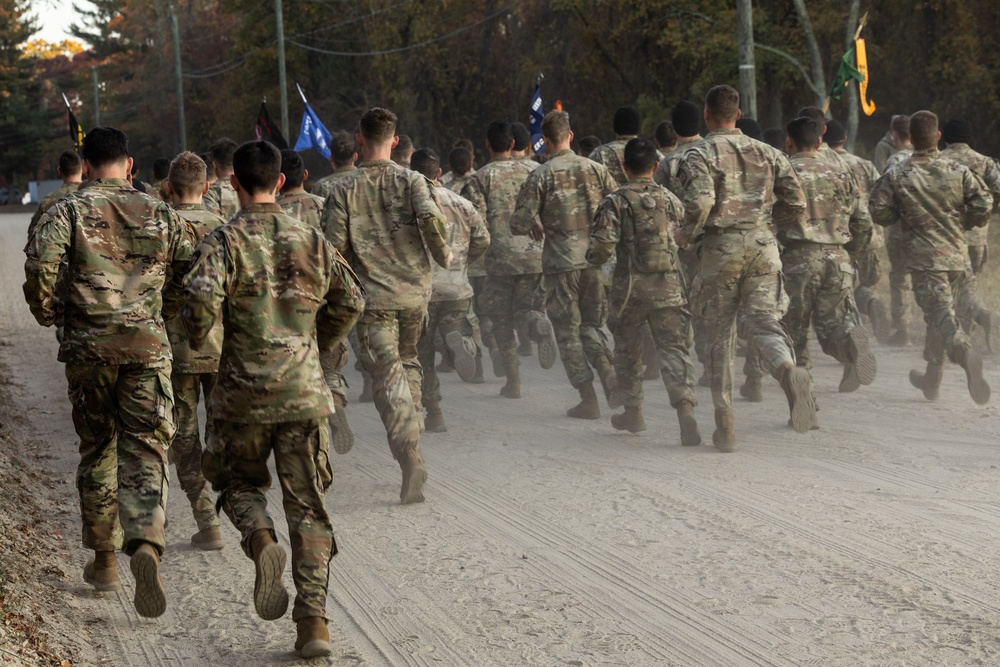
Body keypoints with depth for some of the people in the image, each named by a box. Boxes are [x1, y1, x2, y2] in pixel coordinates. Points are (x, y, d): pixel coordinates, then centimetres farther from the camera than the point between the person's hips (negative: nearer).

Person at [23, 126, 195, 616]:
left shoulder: (69, 211, -1)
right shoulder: (160, 214, 7)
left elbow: (41, 261, -15)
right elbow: (191, 273, 7)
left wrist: (45, 313, 2)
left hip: (88, 348, 0)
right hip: (148, 346, 0)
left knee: (97, 451, 15)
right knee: (145, 452, -2)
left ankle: (104, 561, 24)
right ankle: (146, 544, -27)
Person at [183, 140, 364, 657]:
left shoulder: (224, 241, -7)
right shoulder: (310, 239, 6)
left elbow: (202, 300, -21)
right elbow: (350, 302, 11)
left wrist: (197, 340, 0)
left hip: (244, 391, -2)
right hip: (305, 391, 2)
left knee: (240, 482, 20)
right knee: (307, 506, 5)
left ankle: (261, 540, -13)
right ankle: (314, 621, -3)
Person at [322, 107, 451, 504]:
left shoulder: (344, 190, -2)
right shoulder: (411, 181, 0)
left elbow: (334, 246, -6)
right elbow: (433, 221, -15)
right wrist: (443, 256, 3)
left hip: (374, 295, -2)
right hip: (415, 292, 2)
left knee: (386, 375, -6)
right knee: (408, 362, 24)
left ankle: (410, 454, -21)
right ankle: (412, 431, 18)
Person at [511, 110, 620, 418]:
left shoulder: (540, 176, -6)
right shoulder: (596, 169, 4)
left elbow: (519, 224, -8)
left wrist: (535, 226, 15)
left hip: (561, 263, -4)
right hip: (595, 260, 4)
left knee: (568, 331, 6)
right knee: (591, 325, 17)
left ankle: (588, 400, 3)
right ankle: (610, 378, -7)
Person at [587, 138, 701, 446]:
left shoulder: (615, 201, -5)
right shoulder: (671, 200, 6)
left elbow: (603, 245, -14)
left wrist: (593, 257, 8)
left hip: (630, 286, -2)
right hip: (669, 285, 2)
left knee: (627, 348, 18)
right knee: (674, 348, -3)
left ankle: (633, 412, 28)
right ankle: (685, 406, -24)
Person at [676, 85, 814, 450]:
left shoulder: (700, 154, -3)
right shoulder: (766, 153, 12)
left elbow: (700, 202, -20)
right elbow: (797, 203, 11)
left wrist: (687, 233, -2)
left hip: (721, 246, -3)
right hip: (763, 243, 3)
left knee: (719, 335, 8)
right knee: (764, 322, -2)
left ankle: (725, 423, 10)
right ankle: (788, 369, -38)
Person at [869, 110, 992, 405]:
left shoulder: (896, 175, -4)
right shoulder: (958, 171, 0)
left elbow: (879, 214, -2)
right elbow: (984, 206, -6)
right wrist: (961, 223, 12)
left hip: (924, 258, -3)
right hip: (957, 256, 3)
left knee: (942, 315, -11)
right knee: (939, 314, 18)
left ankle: (965, 352, -42)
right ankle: (932, 378, 28)